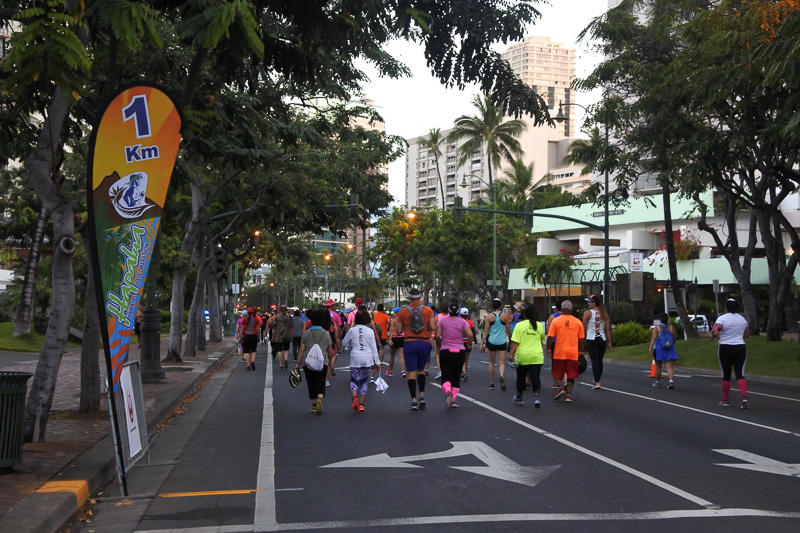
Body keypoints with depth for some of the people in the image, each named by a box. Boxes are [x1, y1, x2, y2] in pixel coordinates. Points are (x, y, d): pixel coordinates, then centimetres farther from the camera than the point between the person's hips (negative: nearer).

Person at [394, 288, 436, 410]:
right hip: (424, 343, 1)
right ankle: (422, 396, 8)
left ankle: (414, 400, -4)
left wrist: (396, 322, 18)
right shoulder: (428, 310, 1)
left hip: (409, 343, -1)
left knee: (412, 372, 1)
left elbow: (398, 331, 0)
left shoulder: (402, 312, 0)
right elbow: (433, 328, -5)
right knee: (421, 370, 19)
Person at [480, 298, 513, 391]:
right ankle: (502, 376, -30)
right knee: (502, 362, 1)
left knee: (491, 363, 13)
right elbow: (508, 330, 6)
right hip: (502, 342, -1)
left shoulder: (489, 316, -2)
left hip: (491, 341, 1)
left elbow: (485, 331, -4)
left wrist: (482, 343, -1)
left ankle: (491, 383, 17)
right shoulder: (505, 316, -1)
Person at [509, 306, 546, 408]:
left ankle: (519, 397, 28)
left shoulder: (519, 325, -5)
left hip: (522, 356, -1)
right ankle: (536, 397, -17)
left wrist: (511, 353, -10)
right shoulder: (539, 325, 6)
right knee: (535, 377, -1)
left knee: (521, 377, 13)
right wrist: (541, 351, 35)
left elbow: (515, 342, -12)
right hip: (537, 356, 1)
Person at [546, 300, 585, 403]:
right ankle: (568, 393, 5)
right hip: (573, 353, 1)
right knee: (571, 375, 8)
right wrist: (581, 351, 13)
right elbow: (581, 339, 6)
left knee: (557, 373, 12)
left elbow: (550, 336, -5)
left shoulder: (555, 321, -2)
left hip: (559, 352, -1)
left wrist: (548, 348, 5)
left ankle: (560, 386, -9)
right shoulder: (578, 322, 3)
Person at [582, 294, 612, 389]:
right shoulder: (604, 314, 7)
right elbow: (608, 329, 6)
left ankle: (597, 383, -11)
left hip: (591, 340, -4)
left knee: (594, 361, -5)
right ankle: (597, 380, 24)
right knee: (600, 361, 14)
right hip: (602, 339, 4)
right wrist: (609, 342, 10)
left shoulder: (587, 313, -6)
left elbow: (584, 328, -5)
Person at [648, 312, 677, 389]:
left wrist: (650, 348, -17)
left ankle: (657, 382, 21)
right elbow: (674, 338, 6)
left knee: (658, 366, 10)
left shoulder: (656, 328, -6)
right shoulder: (671, 327, 2)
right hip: (669, 348, 2)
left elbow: (654, 338, -14)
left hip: (659, 348, -2)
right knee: (669, 366, -1)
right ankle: (671, 380, -19)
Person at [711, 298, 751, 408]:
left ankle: (726, 400, 16)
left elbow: (715, 333, -21)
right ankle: (744, 397, -20)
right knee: (740, 374, -1)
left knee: (726, 375, 7)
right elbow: (747, 335, 14)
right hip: (740, 348, 3)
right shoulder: (742, 319, 8)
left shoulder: (722, 318, -9)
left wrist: (713, 335, 1)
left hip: (725, 348, -3)